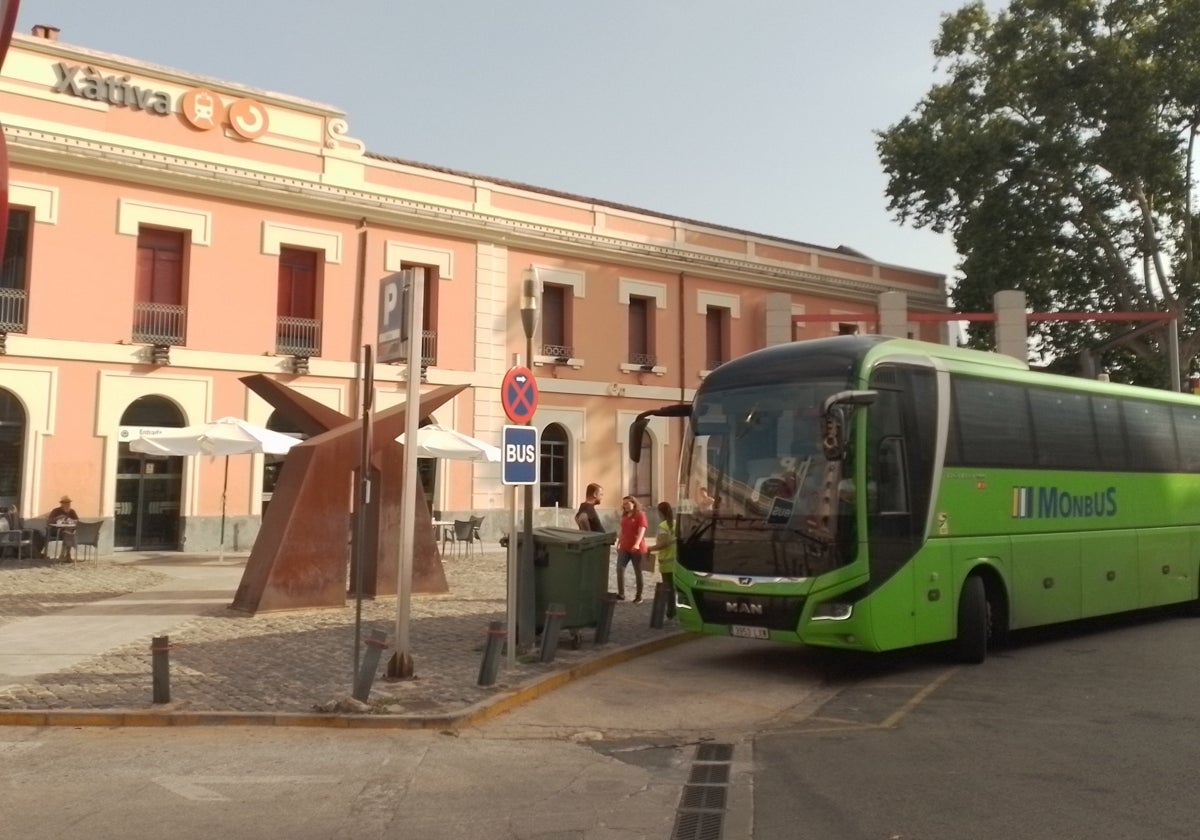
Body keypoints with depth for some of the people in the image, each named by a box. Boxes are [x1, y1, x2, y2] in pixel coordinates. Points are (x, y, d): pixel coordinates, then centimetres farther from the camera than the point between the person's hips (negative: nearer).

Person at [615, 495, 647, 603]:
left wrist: (637, 544, -30)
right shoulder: (624, 516, 14)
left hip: (637, 548, -6)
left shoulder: (640, 515, -7)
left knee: (638, 572, 3)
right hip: (624, 547, 6)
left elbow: (641, 531, -18)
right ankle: (621, 594, 1)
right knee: (619, 569, -5)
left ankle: (638, 596, 10)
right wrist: (618, 544, 19)